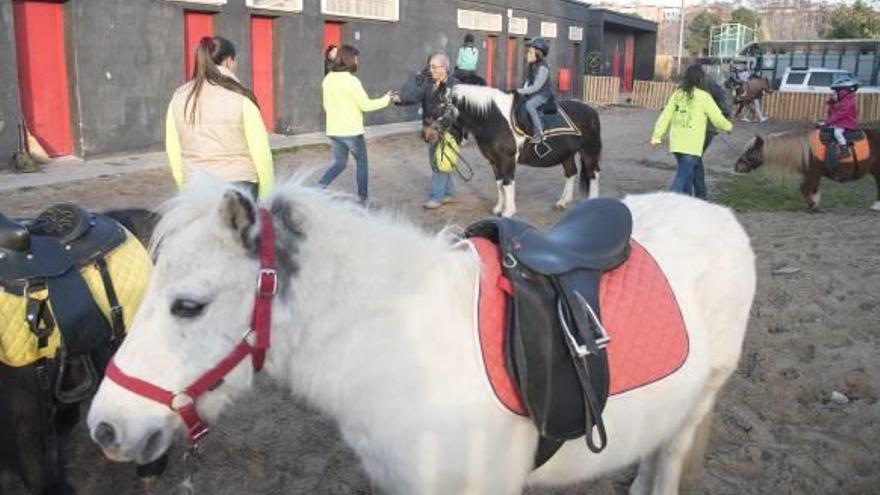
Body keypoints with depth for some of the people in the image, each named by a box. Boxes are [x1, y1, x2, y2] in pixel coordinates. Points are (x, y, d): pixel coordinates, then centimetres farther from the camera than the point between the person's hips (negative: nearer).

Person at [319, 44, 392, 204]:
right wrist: (386, 100, 1)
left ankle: (318, 188, -2)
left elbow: (326, 105, 12)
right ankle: (363, 199, 20)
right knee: (362, 162, 13)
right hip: (351, 131, -6)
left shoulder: (328, 79, 4)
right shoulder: (351, 80, -17)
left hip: (333, 130, 6)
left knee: (339, 163, 18)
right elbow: (366, 105, -13)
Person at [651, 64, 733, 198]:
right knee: (682, 176, -4)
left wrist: (656, 136, 6)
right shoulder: (703, 97, -6)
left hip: (676, 143, 5)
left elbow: (665, 116, 3)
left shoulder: (677, 94, 6)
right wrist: (728, 126, 18)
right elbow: (717, 118, -1)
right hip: (692, 145, -5)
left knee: (687, 172, 21)